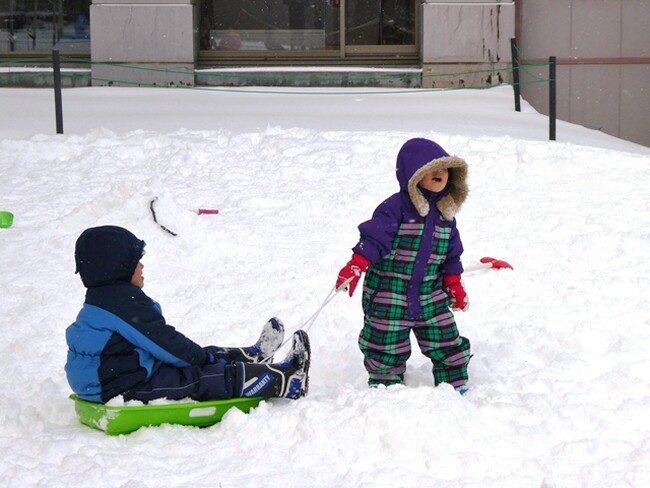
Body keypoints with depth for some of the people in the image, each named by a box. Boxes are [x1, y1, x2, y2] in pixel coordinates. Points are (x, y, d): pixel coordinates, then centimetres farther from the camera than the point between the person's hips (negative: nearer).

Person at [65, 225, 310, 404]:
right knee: (219, 377, -7)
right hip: (129, 388, -11)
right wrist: (202, 357, -3)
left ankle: (251, 358, 39)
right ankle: (285, 382, -1)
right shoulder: (126, 300, -20)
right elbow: (165, 342, -18)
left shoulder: (100, 298, 15)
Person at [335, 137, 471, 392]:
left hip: (431, 297, 5)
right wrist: (355, 267, -34)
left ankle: (456, 389, 26)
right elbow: (372, 239, -22)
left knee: (448, 345, 10)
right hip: (388, 298, -5)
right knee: (387, 352, 5)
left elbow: (451, 256, 16)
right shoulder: (395, 208, -14)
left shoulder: (445, 213, 7)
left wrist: (454, 285, 16)